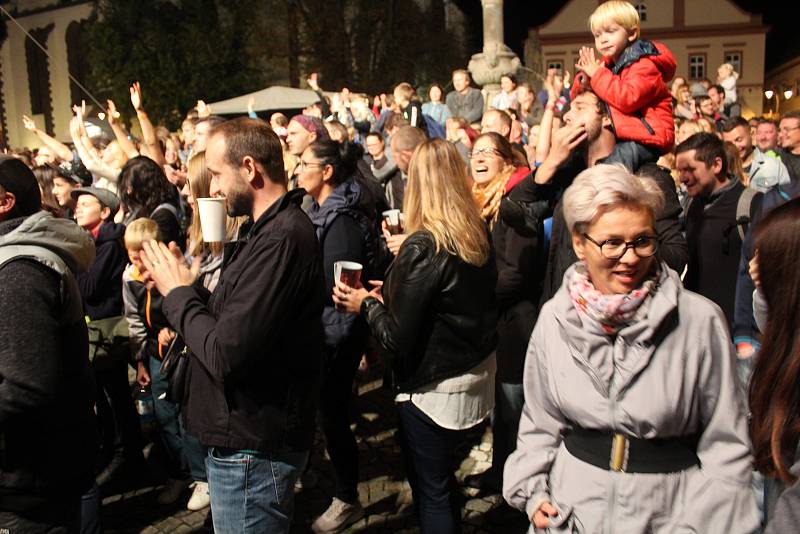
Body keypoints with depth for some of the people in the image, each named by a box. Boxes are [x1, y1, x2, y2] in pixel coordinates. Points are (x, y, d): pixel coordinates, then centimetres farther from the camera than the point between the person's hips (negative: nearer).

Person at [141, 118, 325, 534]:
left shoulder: (281, 239, -26)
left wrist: (178, 293, -14)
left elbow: (225, 354, -28)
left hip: (251, 451, -10)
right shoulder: (269, 228, 9)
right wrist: (186, 289, -4)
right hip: (251, 435, 10)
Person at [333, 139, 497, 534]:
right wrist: (392, 292, 12)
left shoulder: (423, 247, -23)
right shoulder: (479, 234, -2)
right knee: (440, 478, 26)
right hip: (476, 373, 8)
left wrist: (365, 303, -4)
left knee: (431, 490, 10)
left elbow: (397, 338, -20)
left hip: (433, 388, -8)